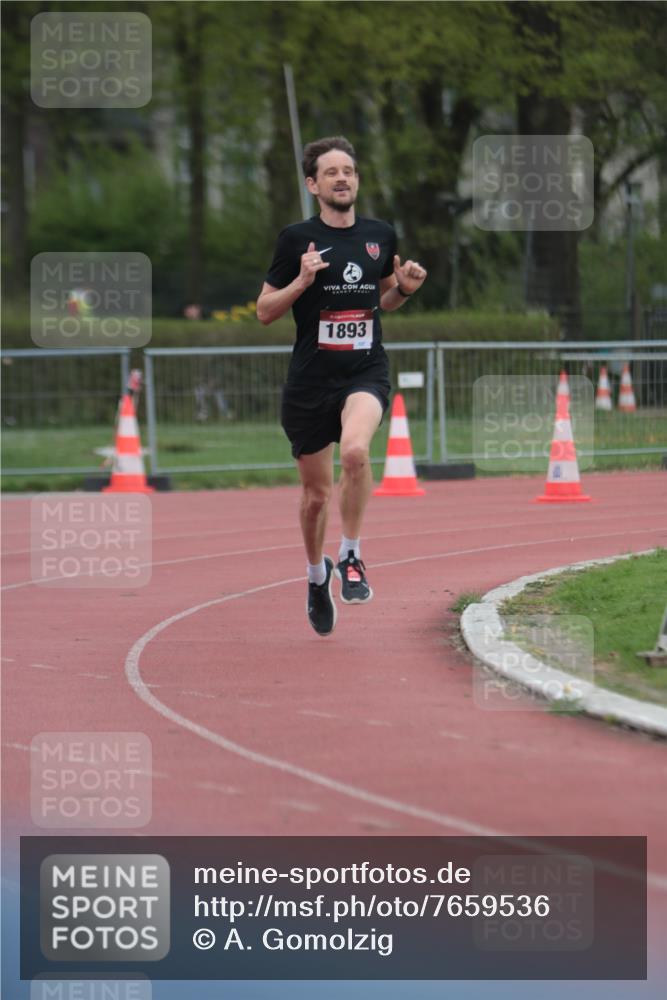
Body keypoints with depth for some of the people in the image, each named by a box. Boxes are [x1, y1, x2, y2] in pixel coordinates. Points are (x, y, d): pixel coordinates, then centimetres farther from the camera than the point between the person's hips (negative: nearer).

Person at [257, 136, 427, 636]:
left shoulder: (381, 235, 7)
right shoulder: (297, 239, -3)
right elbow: (265, 311, 1)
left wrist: (403, 288, 0)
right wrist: (301, 281, -16)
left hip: (367, 371, 0)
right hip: (311, 378, 0)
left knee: (355, 449, -31)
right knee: (317, 493, 9)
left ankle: (350, 557, -14)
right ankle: (317, 575, 37)